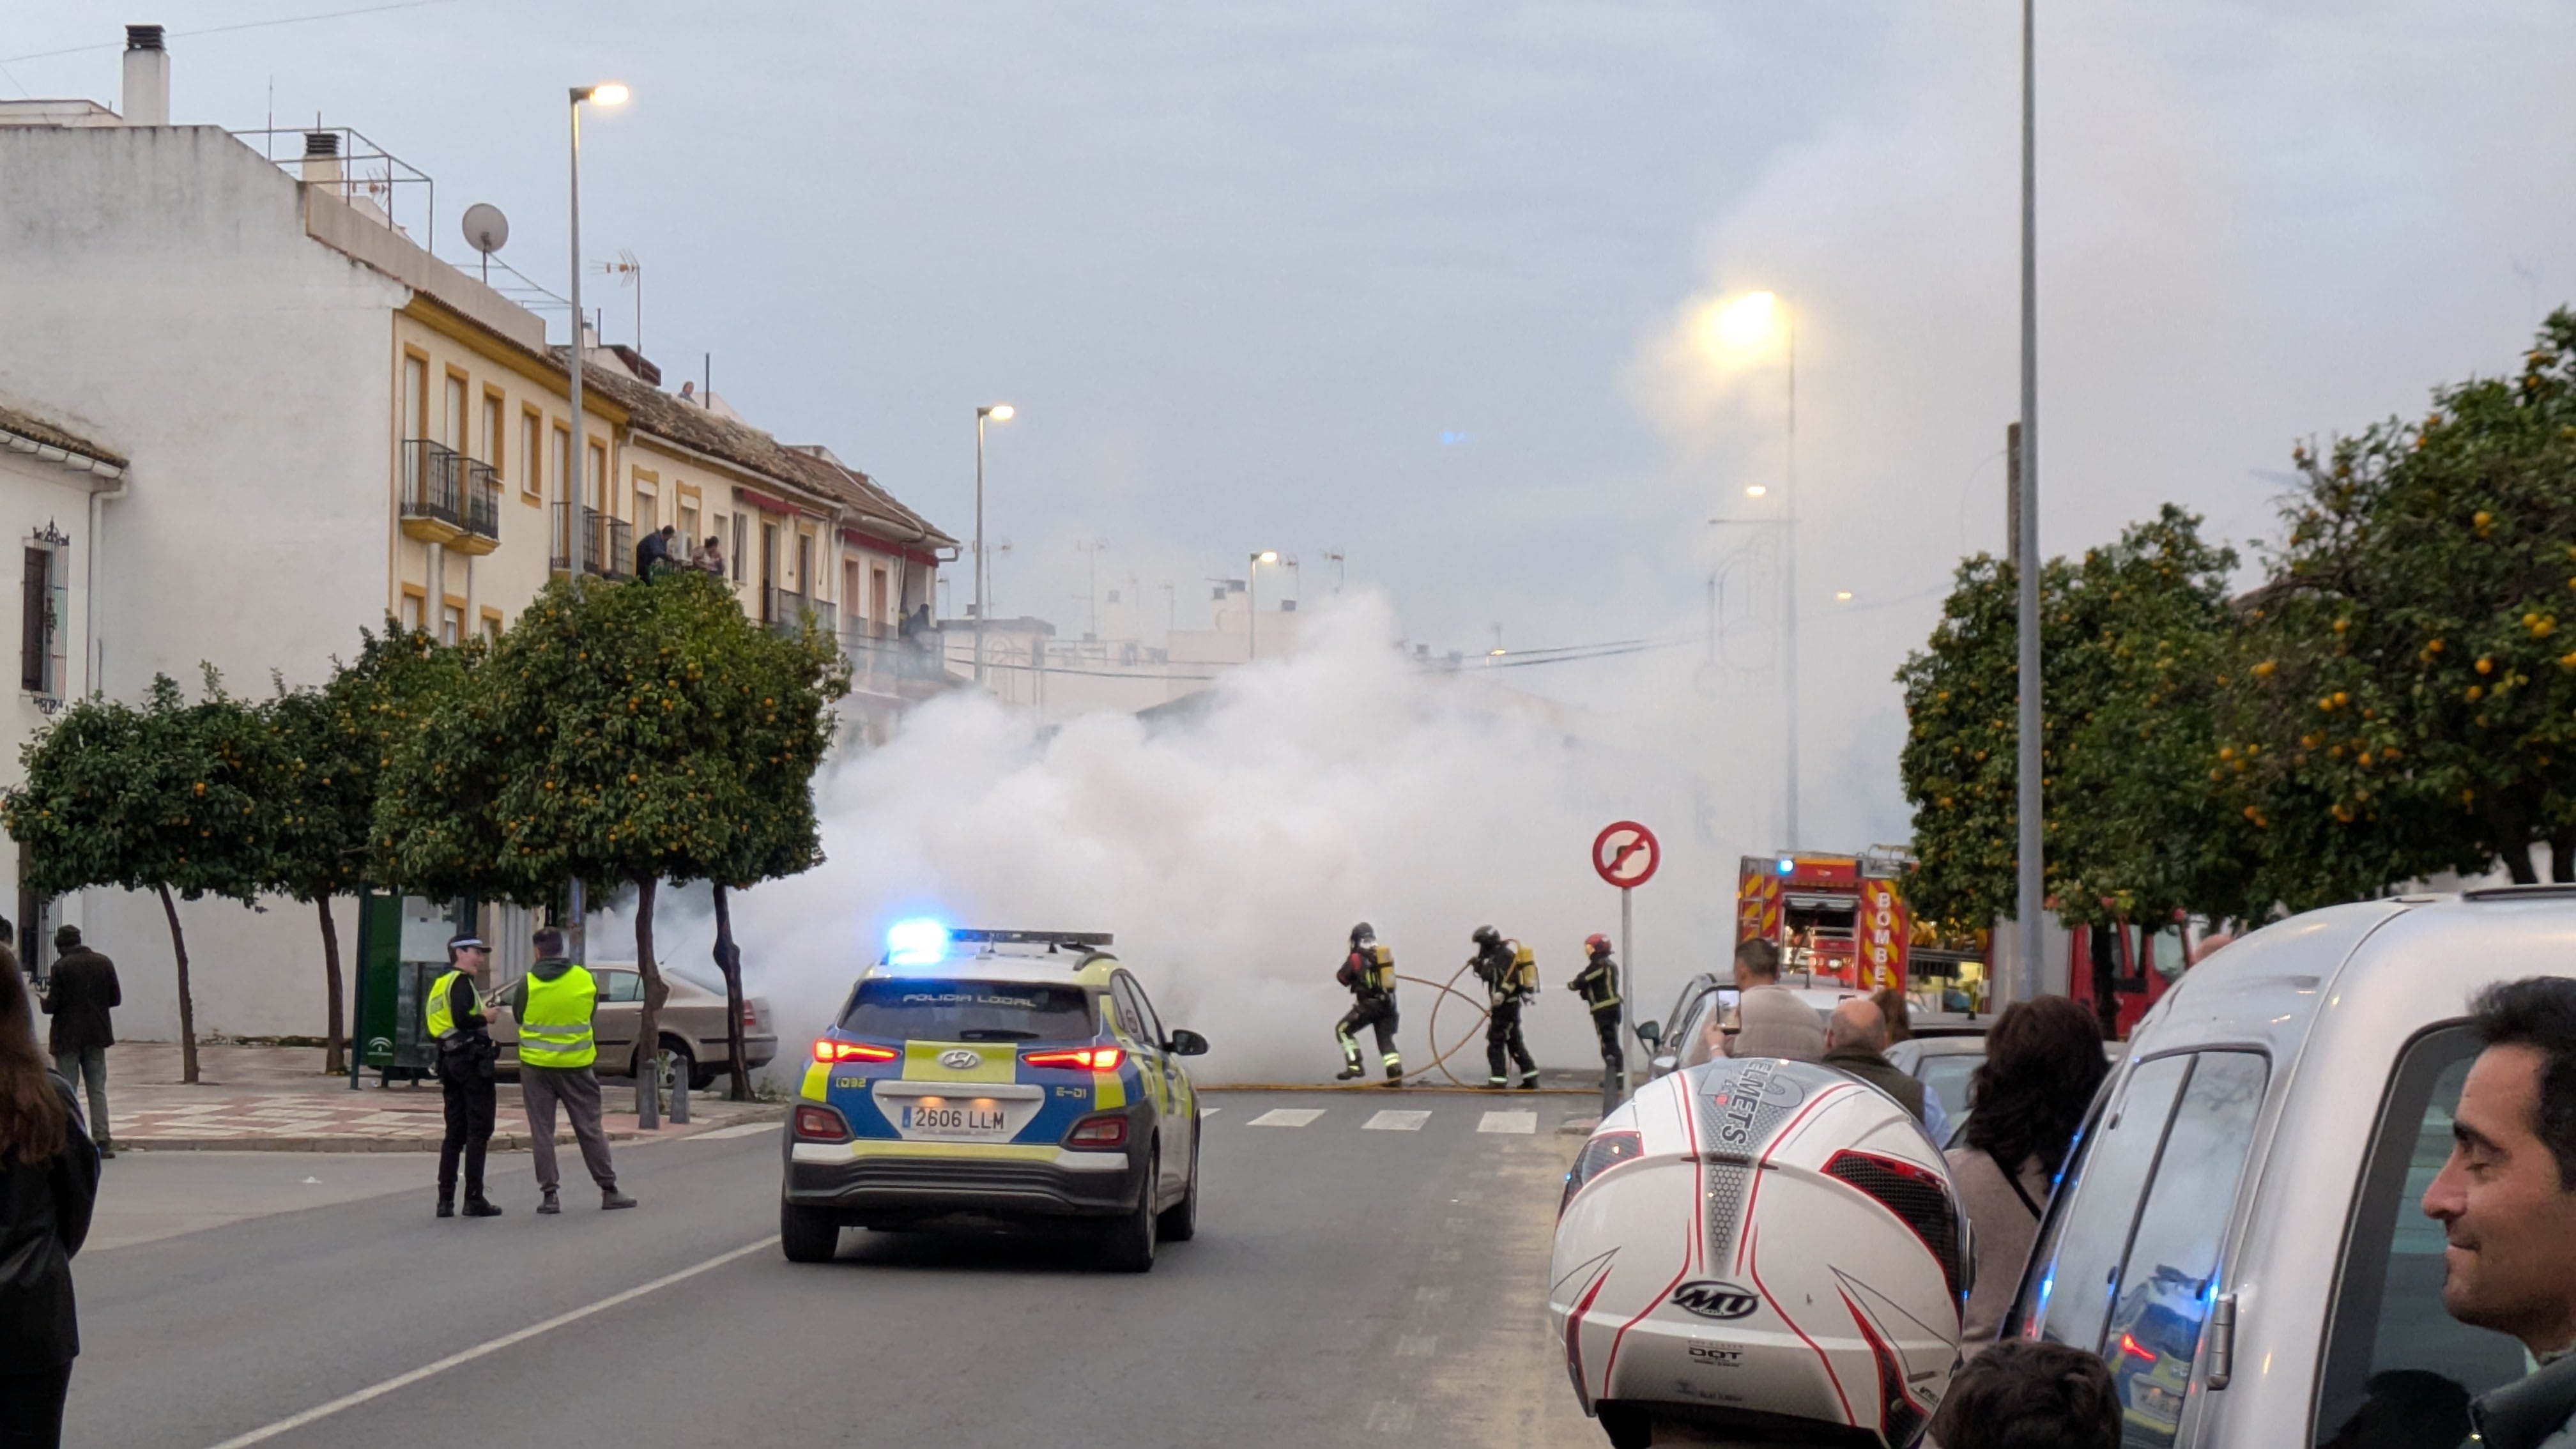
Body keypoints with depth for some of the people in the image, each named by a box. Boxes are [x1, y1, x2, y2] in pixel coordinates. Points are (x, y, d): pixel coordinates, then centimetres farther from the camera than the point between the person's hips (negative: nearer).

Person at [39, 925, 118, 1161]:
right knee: (97, 1090, 9)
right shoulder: (104, 963, 1)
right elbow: (116, 999, 4)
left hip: (68, 1037, -4)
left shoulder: (61, 967, -13)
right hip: (97, 1035, 4)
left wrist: (44, 1000, 8)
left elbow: (52, 1005, -14)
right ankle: (102, 1140, 4)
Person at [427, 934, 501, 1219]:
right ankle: (474, 1199, -6)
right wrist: (486, 1019, -9)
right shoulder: (461, 982, -11)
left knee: (455, 1132, 11)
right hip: (471, 1060, -9)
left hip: (450, 1062, 9)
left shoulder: (440, 984, 18)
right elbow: (462, 1019, -25)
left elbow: (434, 1030, 17)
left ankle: (445, 1200, 8)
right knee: (479, 1131, -5)